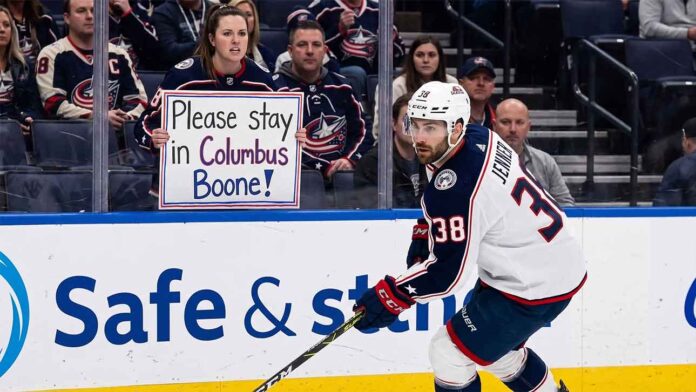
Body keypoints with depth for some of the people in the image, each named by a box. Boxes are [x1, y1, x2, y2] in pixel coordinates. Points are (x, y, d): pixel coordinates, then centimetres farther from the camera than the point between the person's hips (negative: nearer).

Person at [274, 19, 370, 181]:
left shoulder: (340, 86, 16)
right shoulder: (277, 88, -3)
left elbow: (361, 132, 18)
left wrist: (350, 160, -3)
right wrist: (324, 168, -16)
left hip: (343, 173, 4)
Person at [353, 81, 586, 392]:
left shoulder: (456, 189, -30)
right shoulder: (477, 136, -3)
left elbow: (450, 272, -25)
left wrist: (392, 296, -17)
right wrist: (427, 231, 16)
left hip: (535, 288, -10)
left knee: (450, 352, -3)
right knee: (495, 344, 29)